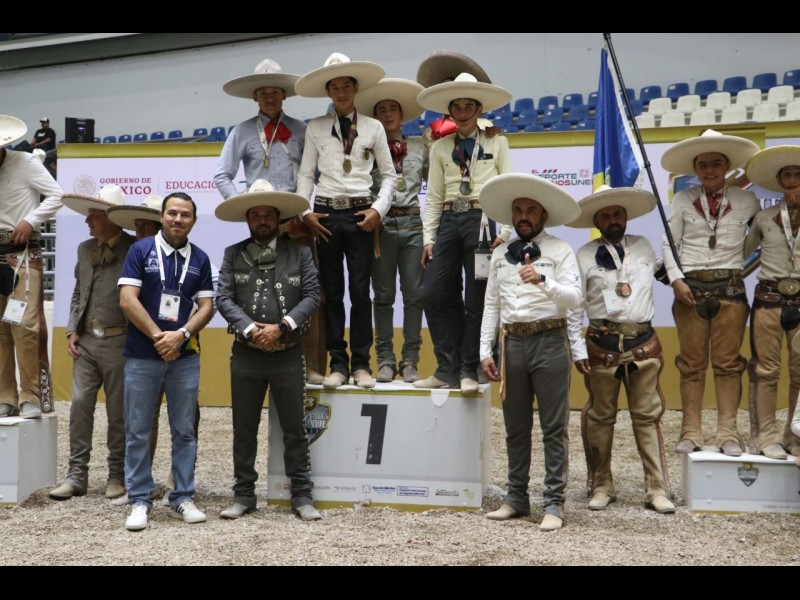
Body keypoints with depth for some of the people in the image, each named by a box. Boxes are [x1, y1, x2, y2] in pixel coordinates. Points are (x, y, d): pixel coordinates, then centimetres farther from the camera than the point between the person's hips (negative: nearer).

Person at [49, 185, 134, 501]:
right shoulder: (85, 249, 12)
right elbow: (78, 293, 18)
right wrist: (72, 331, 8)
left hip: (118, 342, -5)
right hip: (86, 341, 5)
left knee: (118, 412, 5)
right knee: (79, 406, 2)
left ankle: (117, 476, 16)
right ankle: (76, 475, 10)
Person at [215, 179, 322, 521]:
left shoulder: (299, 253, 4)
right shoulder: (233, 255, 6)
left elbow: (312, 295, -4)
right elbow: (224, 299, -2)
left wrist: (281, 327, -15)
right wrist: (251, 330, -16)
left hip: (288, 355, -1)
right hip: (245, 355, 1)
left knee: (294, 429, 5)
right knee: (244, 429, 9)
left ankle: (302, 496, 13)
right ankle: (244, 495, 19)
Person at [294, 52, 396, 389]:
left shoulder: (373, 128, 7)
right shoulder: (315, 128, 8)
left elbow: (389, 175, 8)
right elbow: (305, 174, 7)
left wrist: (378, 209, -4)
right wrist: (304, 212, -4)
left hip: (360, 215, -1)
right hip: (327, 214, 1)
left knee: (360, 292, -1)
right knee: (332, 292, 4)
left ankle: (361, 364, 7)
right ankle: (338, 364, 10)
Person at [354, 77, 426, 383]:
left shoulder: (420, 148, 13)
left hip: (412, 224, 1)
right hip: (380, 225, -1)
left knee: (414, 295, 0)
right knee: (383, 296, 4)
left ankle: (410, 360, 7)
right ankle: (385, 360, 10)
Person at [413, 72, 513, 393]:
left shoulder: (496, 143, 7)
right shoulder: (440, 148, 14)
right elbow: (433, 196, 11)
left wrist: (505, 232, -6)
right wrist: (428, 238, 4)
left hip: (482, 219, -3)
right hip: (449, 221, 3)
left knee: (476, 299, -1)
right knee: (433, 294, -4)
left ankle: (468, 372, 8)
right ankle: (448, 369, 6)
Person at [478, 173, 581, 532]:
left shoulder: (560, 250, 0)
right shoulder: (500, 254, 12)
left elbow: (575, 298, -11)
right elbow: (491, 305, 11)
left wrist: (543, 281, -27)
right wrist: (485, 350, 5)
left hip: (549, 340, -4)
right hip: (512, 342, 4)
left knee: (554, 428, 0)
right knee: (515, 428, 12)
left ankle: (554, 503, 6)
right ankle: (516, 498, 21)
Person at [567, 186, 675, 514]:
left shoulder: (643, 246, 10)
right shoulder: (585, 256, 0)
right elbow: (574, 307, -1)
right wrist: (578, 349, -5)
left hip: (643, 343, 2)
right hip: (602, 344, -2)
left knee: (647, 417, 3)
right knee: (600, 418, 7)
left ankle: (657, 489, 7)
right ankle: (601, 486, 19)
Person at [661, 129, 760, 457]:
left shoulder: (746, 201, 5)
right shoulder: (683, 200, 6)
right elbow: (669, 245, 4)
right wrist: (676, 280, -8)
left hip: (730, 287, 0)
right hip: (690, 286, 0)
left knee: (727, 363, 2)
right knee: (692, 364, 4)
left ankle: (728, 433, 6)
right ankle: (691, 433, 8)